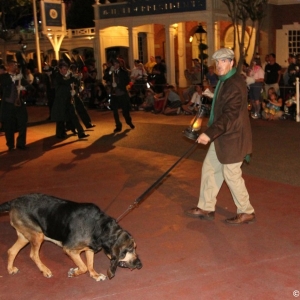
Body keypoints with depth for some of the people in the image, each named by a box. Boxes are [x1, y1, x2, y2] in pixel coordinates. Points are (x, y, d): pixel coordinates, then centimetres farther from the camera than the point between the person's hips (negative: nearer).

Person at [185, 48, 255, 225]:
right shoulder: (224, 81, 13)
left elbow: (229, 115, -29)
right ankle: (206, 208, 24)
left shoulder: (234, 84, -21)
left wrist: (210, 133, -33)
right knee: (209, 168, 13)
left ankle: (246, 212, 16)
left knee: (231, 174, 0)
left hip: (233, 137, -10)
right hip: (223, 136, 10)